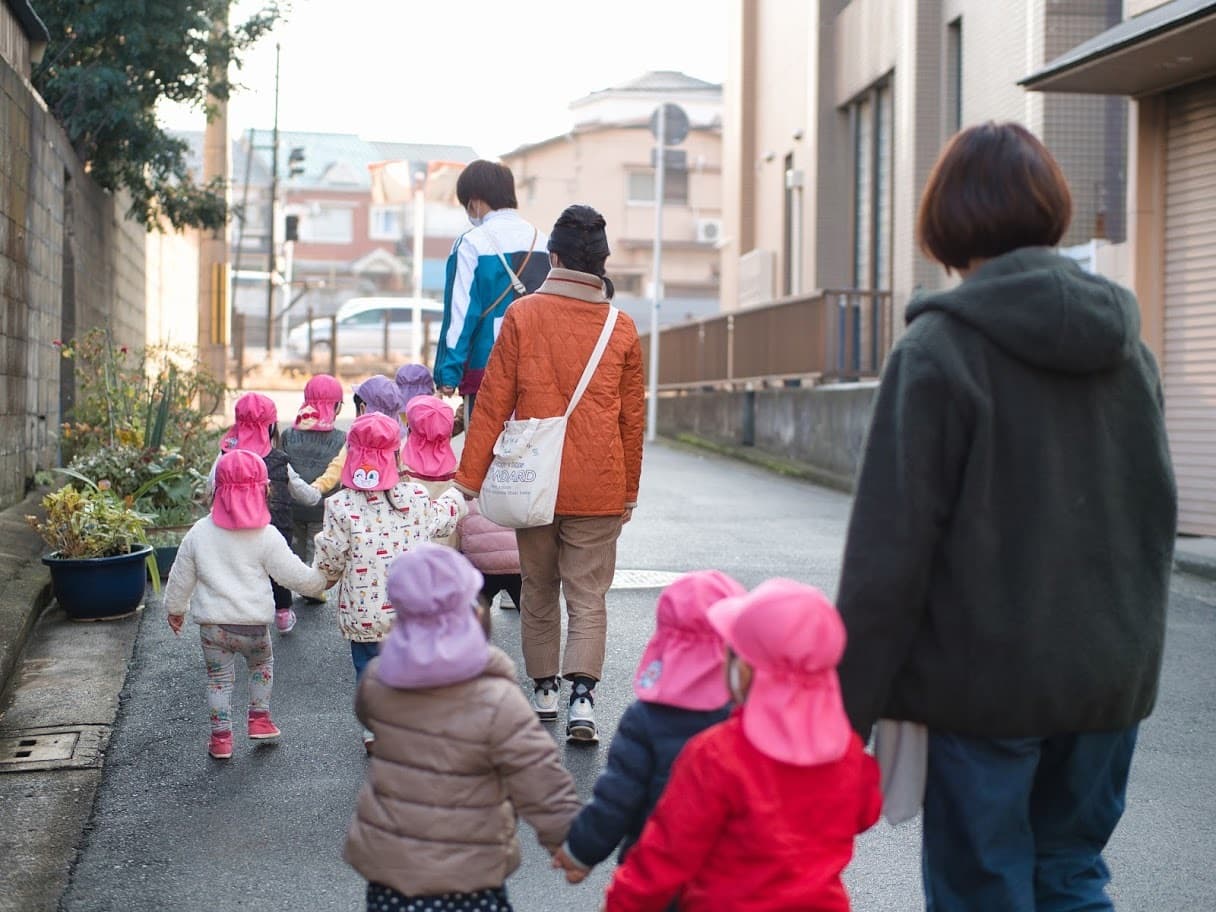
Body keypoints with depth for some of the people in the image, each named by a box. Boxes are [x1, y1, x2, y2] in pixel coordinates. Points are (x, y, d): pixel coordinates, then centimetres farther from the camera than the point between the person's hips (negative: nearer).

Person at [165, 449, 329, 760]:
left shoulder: (199, 533, -3)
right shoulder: (266, 536, -11)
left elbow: (181, 577, 6)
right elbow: (294, 575, -6)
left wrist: (175, 608, 21)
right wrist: (320, 580, 11)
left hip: (212, 623, 1)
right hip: (253, 623, -1)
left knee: (218, 676, 14)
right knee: (262, 663, 25)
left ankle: (221, 737, 15)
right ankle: (259, 719, 25)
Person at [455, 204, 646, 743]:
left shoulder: (523, 315, -4)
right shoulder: (622, 329, 0)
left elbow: (493, 403, -4)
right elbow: (633, 419, 6)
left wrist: (469, 478, 2)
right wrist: (629, 491, 17)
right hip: (598, 489, 0)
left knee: (539, 589, 16)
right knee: (588, 596, 4)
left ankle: (544, 690, 25)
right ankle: (582, 694, -10)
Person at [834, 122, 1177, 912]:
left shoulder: (940, 350, -13)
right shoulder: (1125, 343, 6)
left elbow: (892, 547, -15)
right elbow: (1158, 514, 13)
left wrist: (852, 699, -9)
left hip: (987, 677, -5)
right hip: (1113, 674, 6)